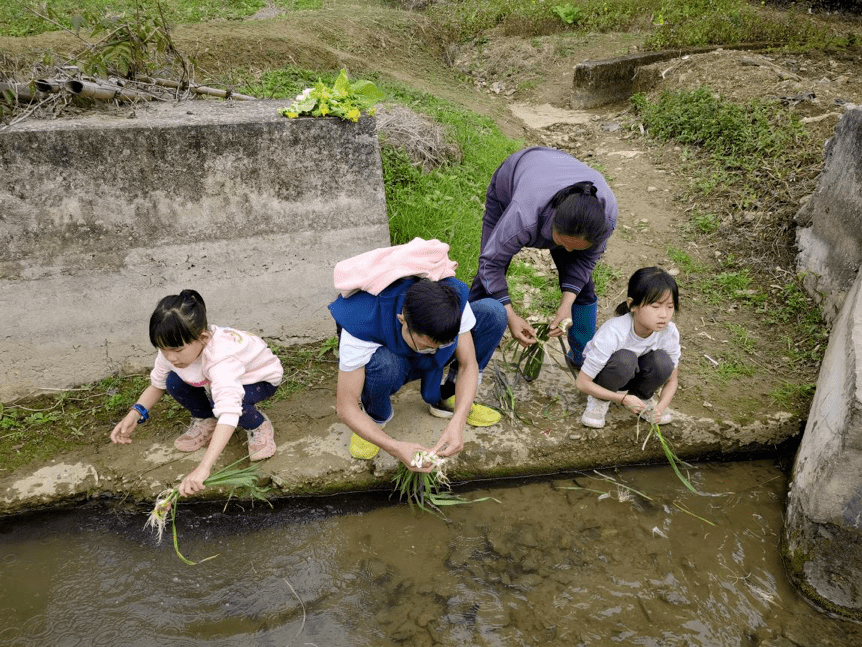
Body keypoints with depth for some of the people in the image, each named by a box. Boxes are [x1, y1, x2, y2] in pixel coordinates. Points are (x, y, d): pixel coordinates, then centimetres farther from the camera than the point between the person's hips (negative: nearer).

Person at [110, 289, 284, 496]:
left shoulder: (220, 358, -44)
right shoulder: (172, 349, -22)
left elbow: (228, 414, -55)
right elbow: (157, 384, -3)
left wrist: (203, 469, -60)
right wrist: (136, 413, -23)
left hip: (261, 379, -6)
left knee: (221, 399, -36)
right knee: (175, 382, -19)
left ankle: (258, 425, -5)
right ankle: (205, 421, 8)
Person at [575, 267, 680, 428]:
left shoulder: (669, 332, -23)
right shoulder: (613, 333, -35)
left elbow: (672, 379, -7)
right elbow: (582, 382, -27)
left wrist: (660, 407, -26)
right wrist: (622, 399, -31)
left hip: (633, 373, 4)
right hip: (603, 372, -4)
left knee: (662, 361, -29)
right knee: (624, 359, -37)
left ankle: (641, 397, 0)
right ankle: (599, 400, -10)